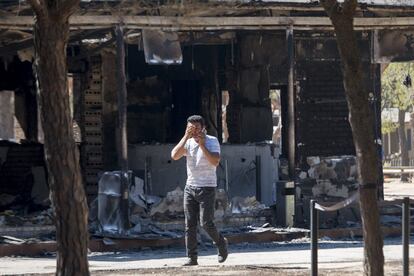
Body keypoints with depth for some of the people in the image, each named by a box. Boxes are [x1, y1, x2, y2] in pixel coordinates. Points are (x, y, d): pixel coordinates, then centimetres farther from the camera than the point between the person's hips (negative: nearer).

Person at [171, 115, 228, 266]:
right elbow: (174, 156, -10)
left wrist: (202, 145, -21)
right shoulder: (188, 142, 6)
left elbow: (215, 161, -21)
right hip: (190, 188, 4)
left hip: (207, 188, -4)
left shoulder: (212, 141, -5)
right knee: (190, 224, -1)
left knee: (206, 222, -10)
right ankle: (191, 257, 1)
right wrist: (186, 137, -14)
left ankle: (221, 242, 18)